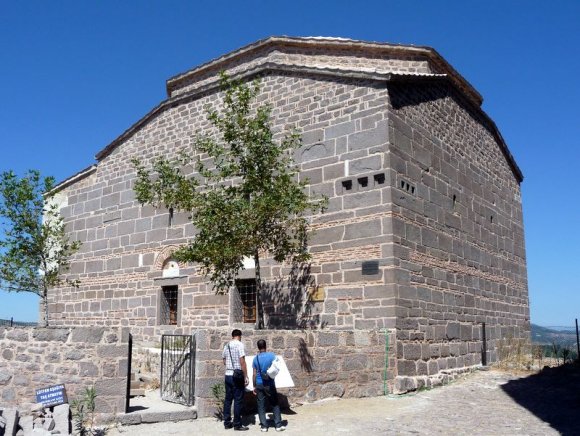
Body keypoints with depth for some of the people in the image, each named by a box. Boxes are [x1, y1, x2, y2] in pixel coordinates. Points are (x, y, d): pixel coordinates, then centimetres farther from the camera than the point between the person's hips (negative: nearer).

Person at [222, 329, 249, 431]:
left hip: (228, 375, 7)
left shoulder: (227, 345, 10)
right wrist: (246, 376, -12)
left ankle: (227, 423, 17)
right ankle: (237, 424, 4)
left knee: (228, 399, 12)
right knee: (238, 400, -1)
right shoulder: (239, 344, -11)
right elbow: (242, 362, -16)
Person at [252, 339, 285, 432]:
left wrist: (254, 386, 8)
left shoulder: (256, 358, -1)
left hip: (259, 384, 1)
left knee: (261, 406, 8)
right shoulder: (271, 355, -7)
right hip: (269, 384, -1)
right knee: (275, 404, 8)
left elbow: (254, 374, 1)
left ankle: (264, 426, 7)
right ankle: (278, 425, 7)